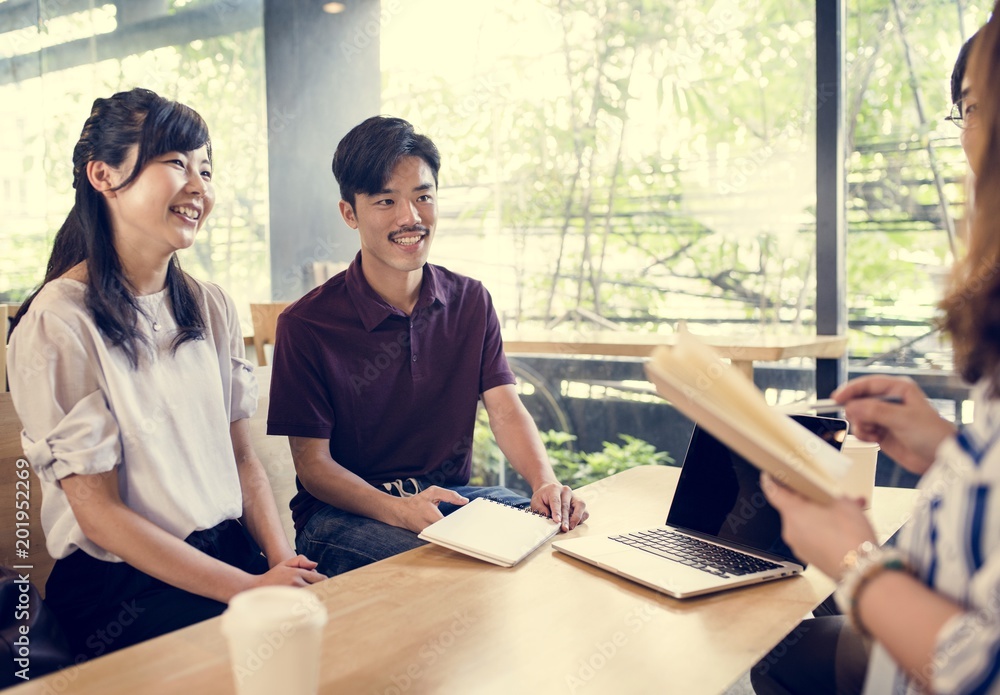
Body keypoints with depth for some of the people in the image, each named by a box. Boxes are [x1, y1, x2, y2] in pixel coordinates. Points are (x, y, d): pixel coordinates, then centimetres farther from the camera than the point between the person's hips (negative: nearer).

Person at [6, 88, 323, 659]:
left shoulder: (213, 308, 8)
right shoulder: (56, 324, -11)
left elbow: (242, 454, 10)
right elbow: (98, 511, -12)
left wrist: (283, 563, -7)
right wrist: (249, 589, -17)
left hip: (232, 550, 6)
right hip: (120, 585, -6)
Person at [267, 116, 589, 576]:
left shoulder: (471, 302, 5)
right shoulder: (305, 325, -10)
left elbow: (505, 409, -3)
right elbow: (313, 463, -11)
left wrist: (546, 483, -26)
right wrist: (400, 511, -31)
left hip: (452, 495, 5)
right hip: (345, 510, -4)